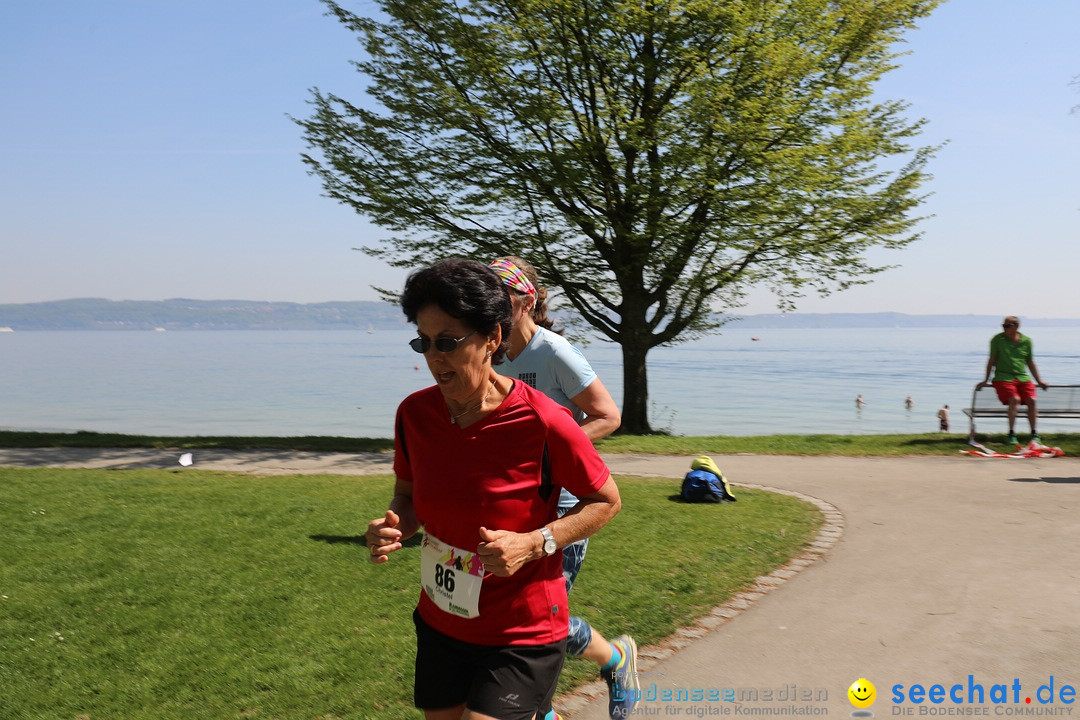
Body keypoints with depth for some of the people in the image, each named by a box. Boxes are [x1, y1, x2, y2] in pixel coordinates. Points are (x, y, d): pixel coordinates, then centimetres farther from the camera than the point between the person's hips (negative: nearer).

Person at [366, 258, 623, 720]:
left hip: (522, 637, -5)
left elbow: (606, 501, -7)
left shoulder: (541, 423, -21)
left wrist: (534, 544, -20)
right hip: (440, 627, 5)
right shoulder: (414, 414, -7)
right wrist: (393, 529, -12)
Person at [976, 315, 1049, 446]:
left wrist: (1039, 380, 20)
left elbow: (1030, 362, 18)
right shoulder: (997, 339, 3)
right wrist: (986, 380, 3)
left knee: (1031, 400, -20)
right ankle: (1011, 434, -21)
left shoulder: (1027, 341, 10)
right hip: (1003, 377, -3)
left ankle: (1034, 434, -8)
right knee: (1015, 399, -27)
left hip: (1023, 377, 3)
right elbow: (992, 360, 5)